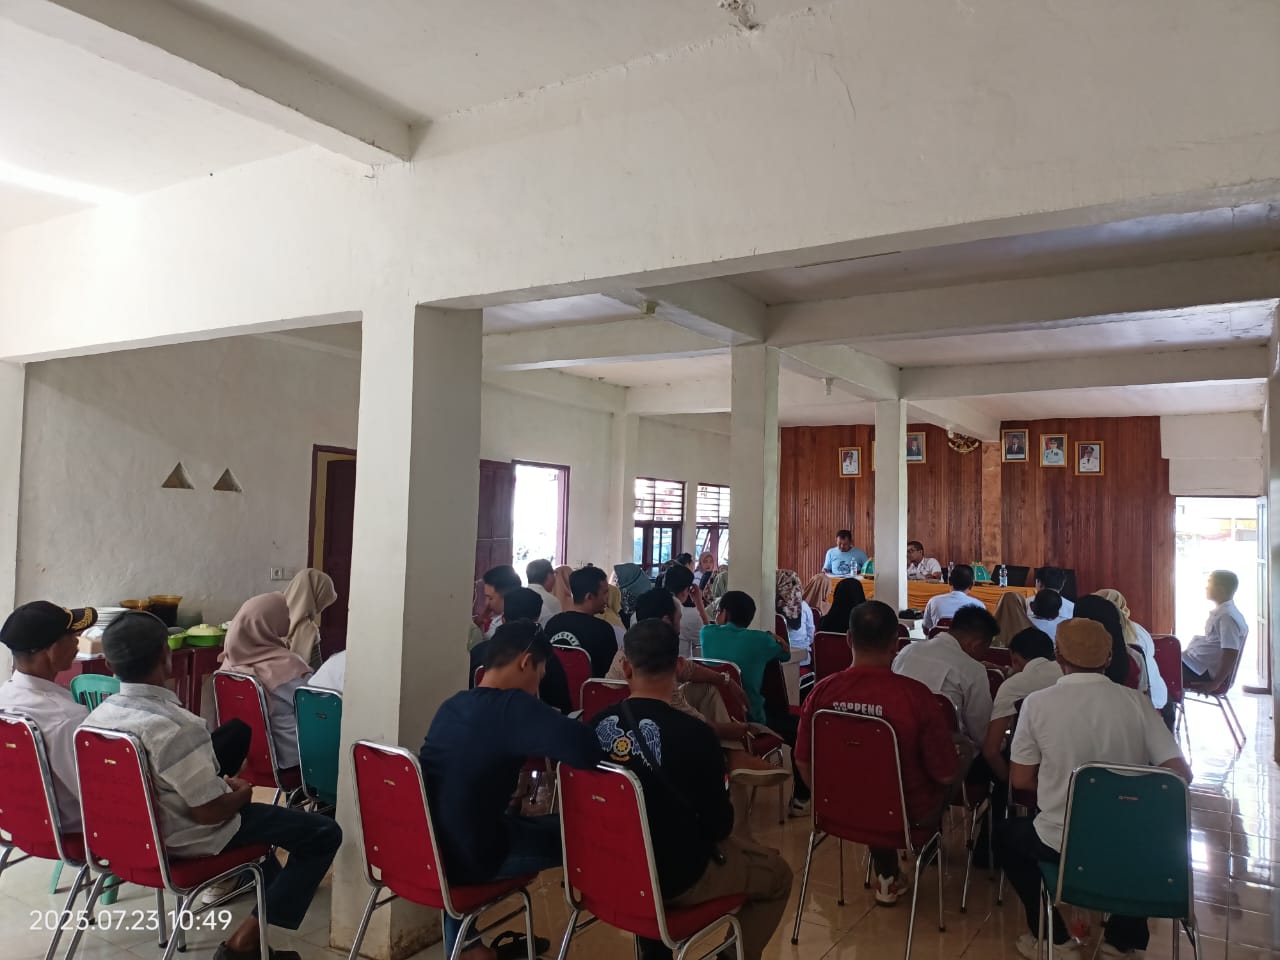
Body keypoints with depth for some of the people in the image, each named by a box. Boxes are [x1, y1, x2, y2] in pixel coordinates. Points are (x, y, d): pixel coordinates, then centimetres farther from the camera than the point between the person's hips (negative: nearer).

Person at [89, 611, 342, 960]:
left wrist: (221, 782, 12)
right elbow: (209, 812, -26)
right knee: (324, 834, -5)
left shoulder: (99, 714, -6)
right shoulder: (176, 727, -32)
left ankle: (272, 894, 35)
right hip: (184, 839, -9)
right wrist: (241, 794, -5)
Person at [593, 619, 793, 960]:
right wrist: (715, 826, 9)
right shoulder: (694, 734, -26)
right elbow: (719, 825, -14)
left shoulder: (597, 726, -12)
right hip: (677, 877, -5)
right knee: (777, 873, 18)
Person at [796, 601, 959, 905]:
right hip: (906, 815, -2)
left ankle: (886, 875, 41)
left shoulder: (822, 691, -18)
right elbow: (947, 774, -17)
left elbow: (803, 763, -5)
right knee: (938, 783, 28)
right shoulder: (916, 695, -28)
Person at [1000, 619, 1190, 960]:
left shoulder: (1037, 702, -11)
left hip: (1061, 843, -2)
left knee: (1009, 834, 30)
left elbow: (1020, 780, -5)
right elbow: (1181, 773, -6)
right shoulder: (1137, 702, -6)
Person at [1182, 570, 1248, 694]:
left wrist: (1215, 683, -20)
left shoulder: (1227, 616, -20)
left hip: (1200, 671, -10)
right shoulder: (1222, 612, 10)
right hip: (1195, 663, 10)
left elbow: (1230, 655, -24)